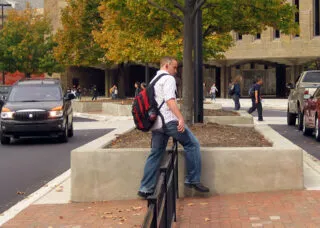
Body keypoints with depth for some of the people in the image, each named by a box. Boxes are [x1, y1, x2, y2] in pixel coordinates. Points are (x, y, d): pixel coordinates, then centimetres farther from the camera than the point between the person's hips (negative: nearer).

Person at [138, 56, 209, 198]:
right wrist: (181, 118, -26)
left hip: (156, 123, 9)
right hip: (169, 120, -9)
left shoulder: (154, 80, 24)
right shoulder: (168, 79, -5)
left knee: (155, 154, 10)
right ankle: (193, 180, -2)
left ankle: (145, 188, 8)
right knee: (192, 144, 0)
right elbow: (170, 100, -19)